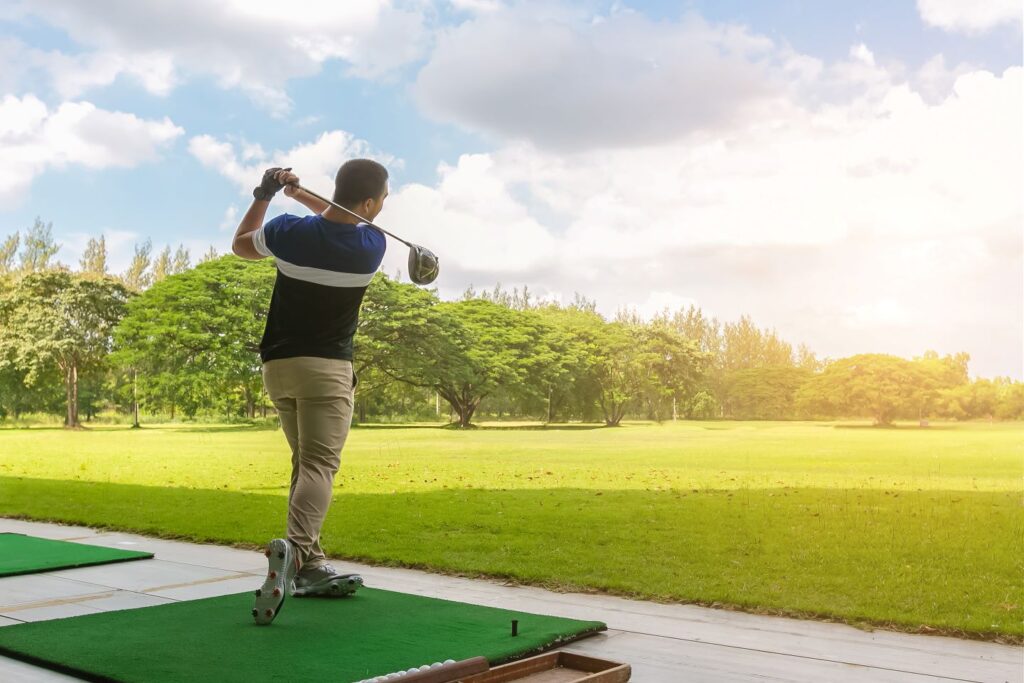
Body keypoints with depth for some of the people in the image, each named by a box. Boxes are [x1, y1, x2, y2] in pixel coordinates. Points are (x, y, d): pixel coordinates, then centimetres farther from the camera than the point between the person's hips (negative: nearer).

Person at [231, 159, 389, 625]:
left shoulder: (289, 232, -4)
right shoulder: (372, 247, -6)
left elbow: (240, 245, 18)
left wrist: (264, 195, 20)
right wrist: (299, 194, 11)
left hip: (277, 363, 5)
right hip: (327, 367, -4)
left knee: (306, 461, 16)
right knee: (320, 464, -12)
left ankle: (310, 566, 15)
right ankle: (294, 547, -38)